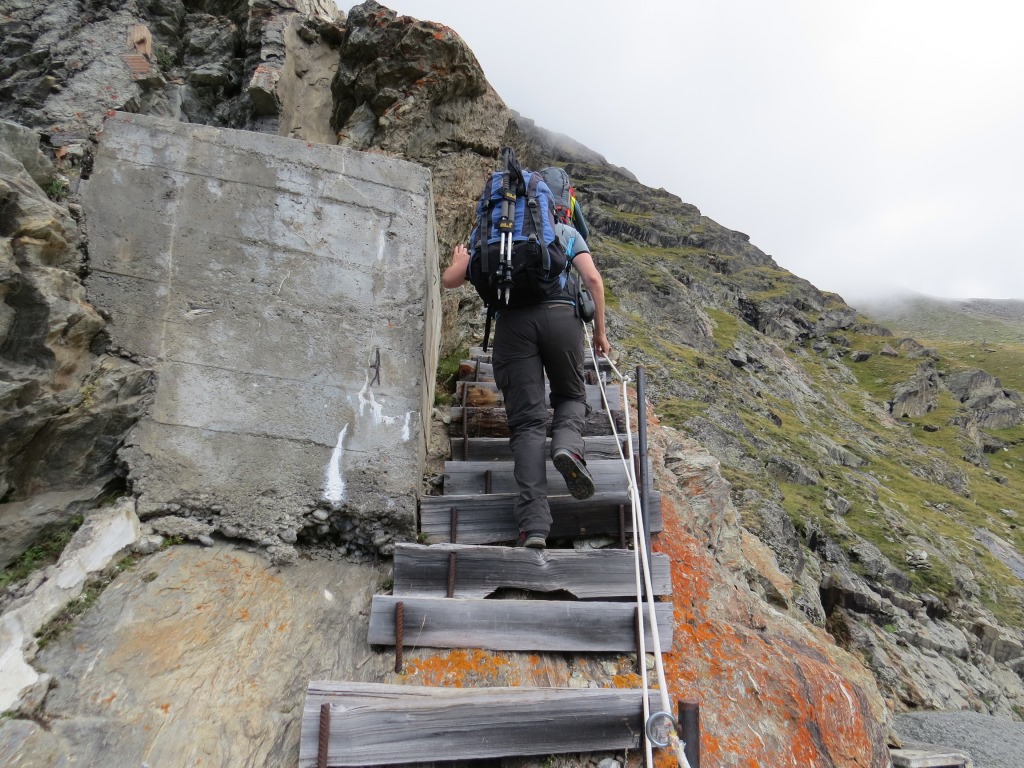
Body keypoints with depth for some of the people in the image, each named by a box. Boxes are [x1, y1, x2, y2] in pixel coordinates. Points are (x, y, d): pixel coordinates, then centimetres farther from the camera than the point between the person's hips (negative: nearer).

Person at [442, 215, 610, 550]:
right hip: (561, 315, 0)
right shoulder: (566, 231, 25)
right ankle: (568, 445, -12)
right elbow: (593, 279, 10)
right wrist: (600, 332, 17)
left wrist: (459, 259, 45)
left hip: (512, 320, 0)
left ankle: (534, 524, -13)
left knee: (527, 421, -1)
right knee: (570, 395, 22)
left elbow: (449, 280, 23)